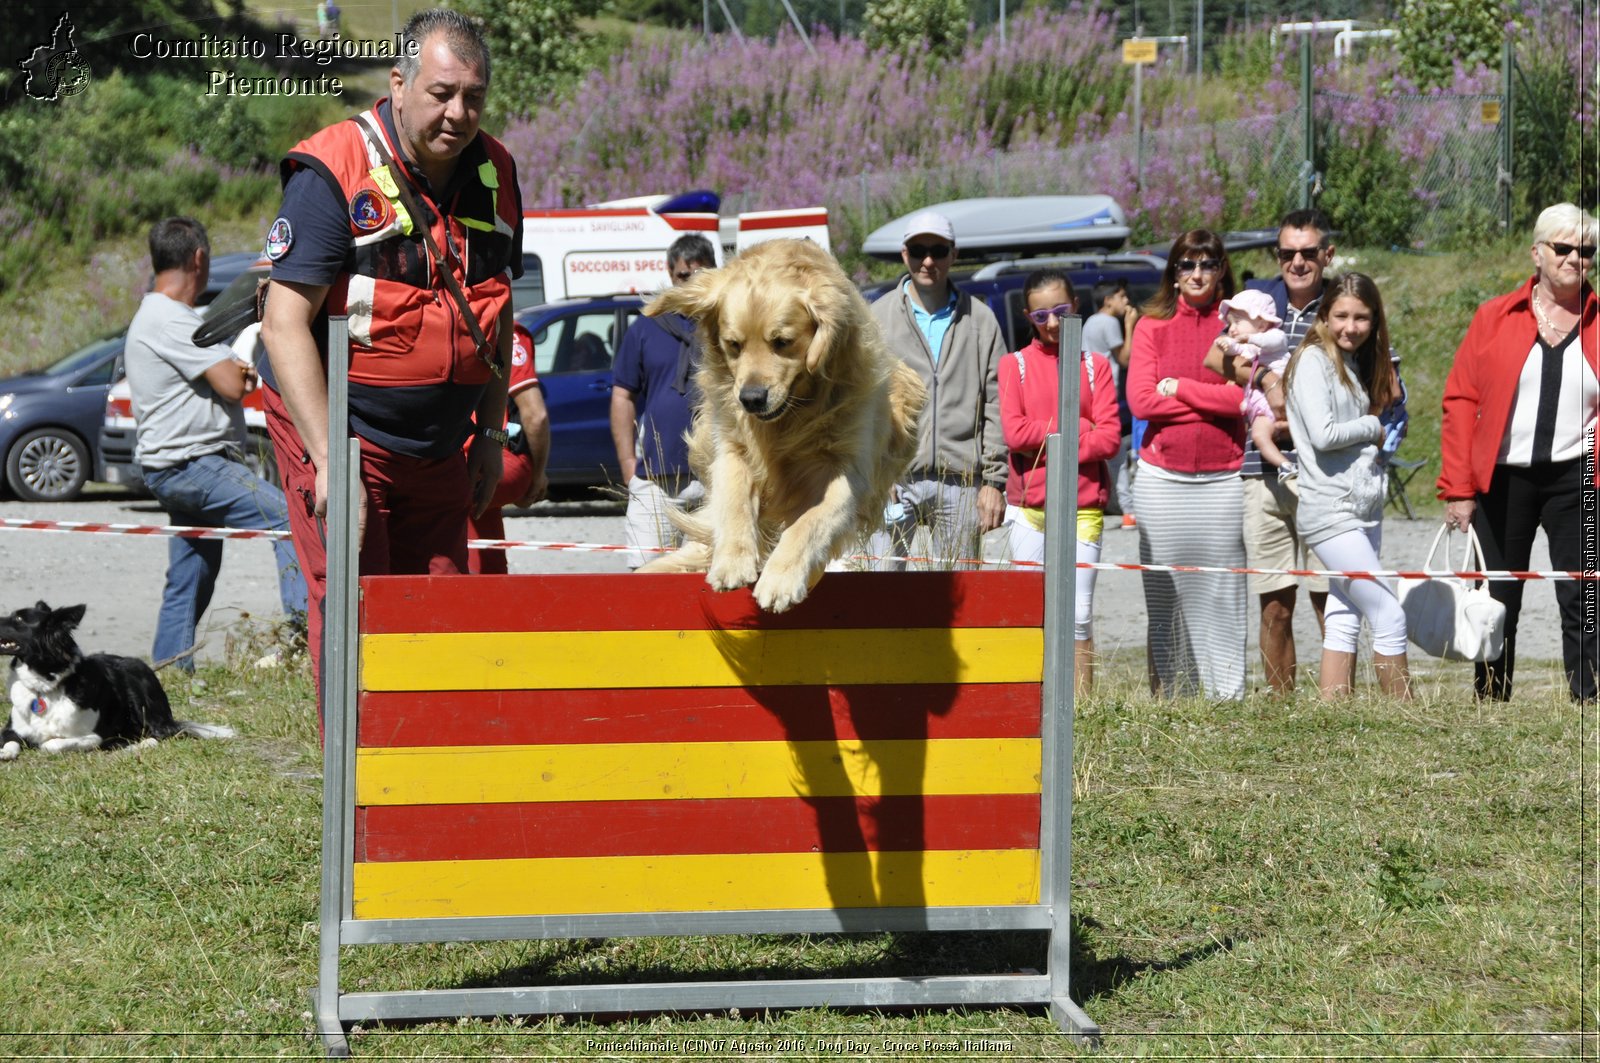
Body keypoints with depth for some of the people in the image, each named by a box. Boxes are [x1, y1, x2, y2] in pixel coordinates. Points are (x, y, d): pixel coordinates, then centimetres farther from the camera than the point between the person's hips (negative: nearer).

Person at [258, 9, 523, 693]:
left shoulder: (494, 175, 3)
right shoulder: (333, 172, -17)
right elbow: (285, 324, -20)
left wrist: (491, 437, 12)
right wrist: (330, 461, -25)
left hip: (439, 449, 6)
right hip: (338, 430, -6)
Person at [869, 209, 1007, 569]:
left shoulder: (980, 320, 11)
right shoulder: (878, 317, 8)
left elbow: (995, 407, 9)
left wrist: (994, 481, 2)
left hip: (961, 483, 1)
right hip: (894, 481, -1)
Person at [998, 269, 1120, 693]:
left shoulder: (1095, 366, 9)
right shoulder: (1015, 365, 7)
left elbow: (1110, 435, -3)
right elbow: (1014, 433, -6)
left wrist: (1050, 443, -11)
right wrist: (1076, 427, -8)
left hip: (1084, 506, 0)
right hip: (1029, 506, 0)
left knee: (1079, 616, -2)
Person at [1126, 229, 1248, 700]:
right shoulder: (1152, 327, 8)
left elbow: (1245, 394, -8)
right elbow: (1140, 400, -4)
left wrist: (1179, 387, -7)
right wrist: (1213, 399, -5)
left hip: (1222, 479, -1)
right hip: (1161, 477, 1)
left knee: (1221, 591, -3)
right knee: (1166, 595, 0)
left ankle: (1225, 698, 0)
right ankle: (1169, 699, 4)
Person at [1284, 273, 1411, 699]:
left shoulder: (1357, 363, 17)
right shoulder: (1313, 360, -9)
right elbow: (1322, 435, -17)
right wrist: (1373, 428, -4)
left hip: (1364, 509, 8)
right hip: (1329, 511, -8)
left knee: (1344, 620, 7)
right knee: (1389, 615, -9)